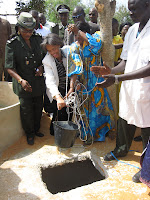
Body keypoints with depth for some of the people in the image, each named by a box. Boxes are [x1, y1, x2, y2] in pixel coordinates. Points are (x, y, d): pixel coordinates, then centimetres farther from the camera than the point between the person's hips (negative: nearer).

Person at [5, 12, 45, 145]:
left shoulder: (38, 39, 0)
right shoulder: (12, 44, -13)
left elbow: (45, 56, 14)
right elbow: (10, 68, -15)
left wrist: (41, 66, -6)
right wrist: (21, 80, -30)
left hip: (38, 82, 5)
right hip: (24, 84, -4)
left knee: (38, 108, 17)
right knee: (27, 110, 5)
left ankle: (36, 129, 41)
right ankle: (29, 134, 29)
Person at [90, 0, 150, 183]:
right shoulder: (132, 31, 9)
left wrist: (117, 78, -29)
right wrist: (111, 71, -7)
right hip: (128, 88, 7)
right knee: (124, 121, 22)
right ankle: (121, 150, 49)